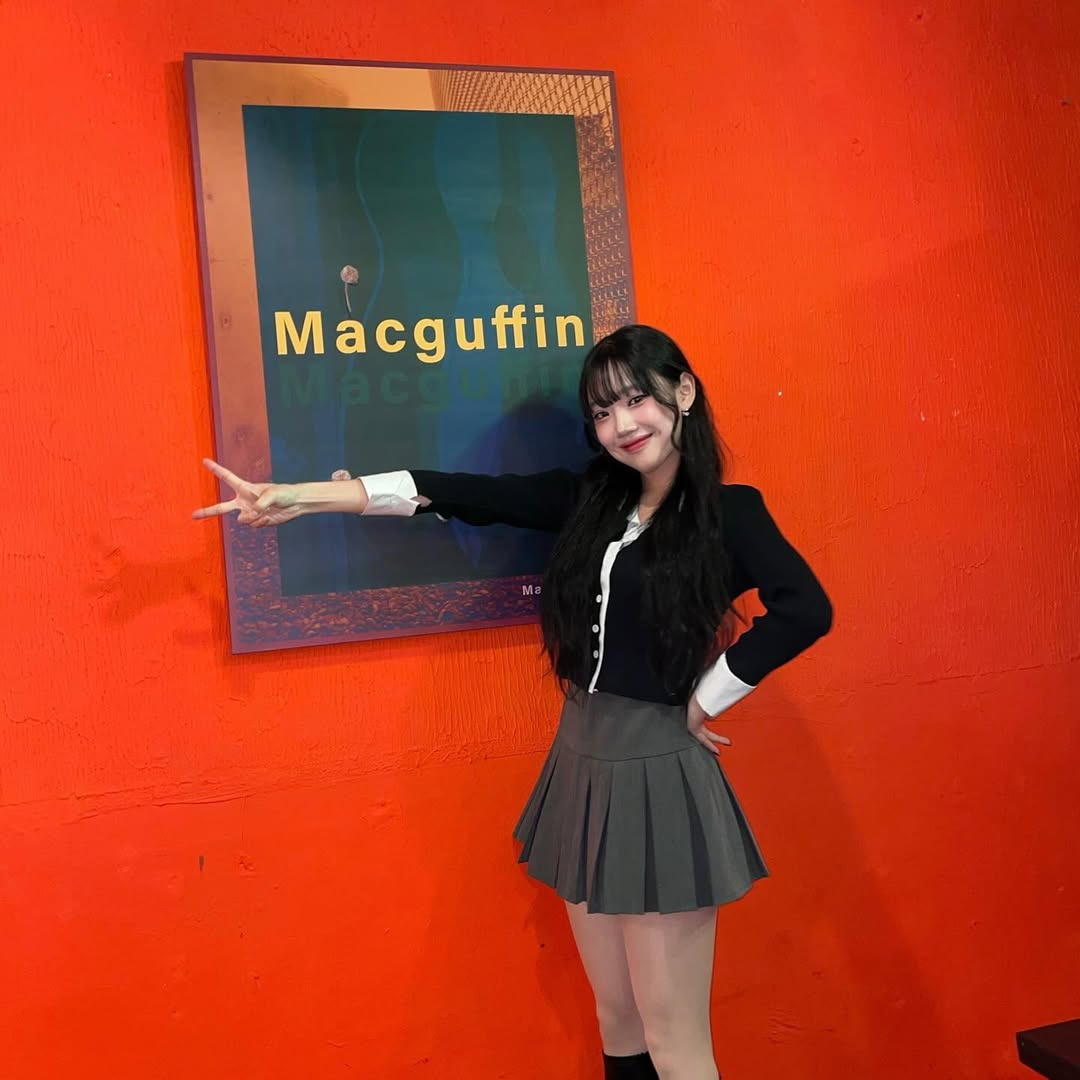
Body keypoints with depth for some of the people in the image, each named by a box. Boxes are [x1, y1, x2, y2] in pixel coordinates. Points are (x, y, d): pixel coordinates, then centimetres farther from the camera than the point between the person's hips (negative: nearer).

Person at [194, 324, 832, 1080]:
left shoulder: (729, 512, -8)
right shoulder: (589, 498, 6)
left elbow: (805, 611, -23)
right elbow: (470, 495, 1)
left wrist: (707, 700, -16)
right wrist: (304, 497, -1)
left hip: (658, 774, -5)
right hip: (582, 764, 6)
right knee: (617, 1017, 19)